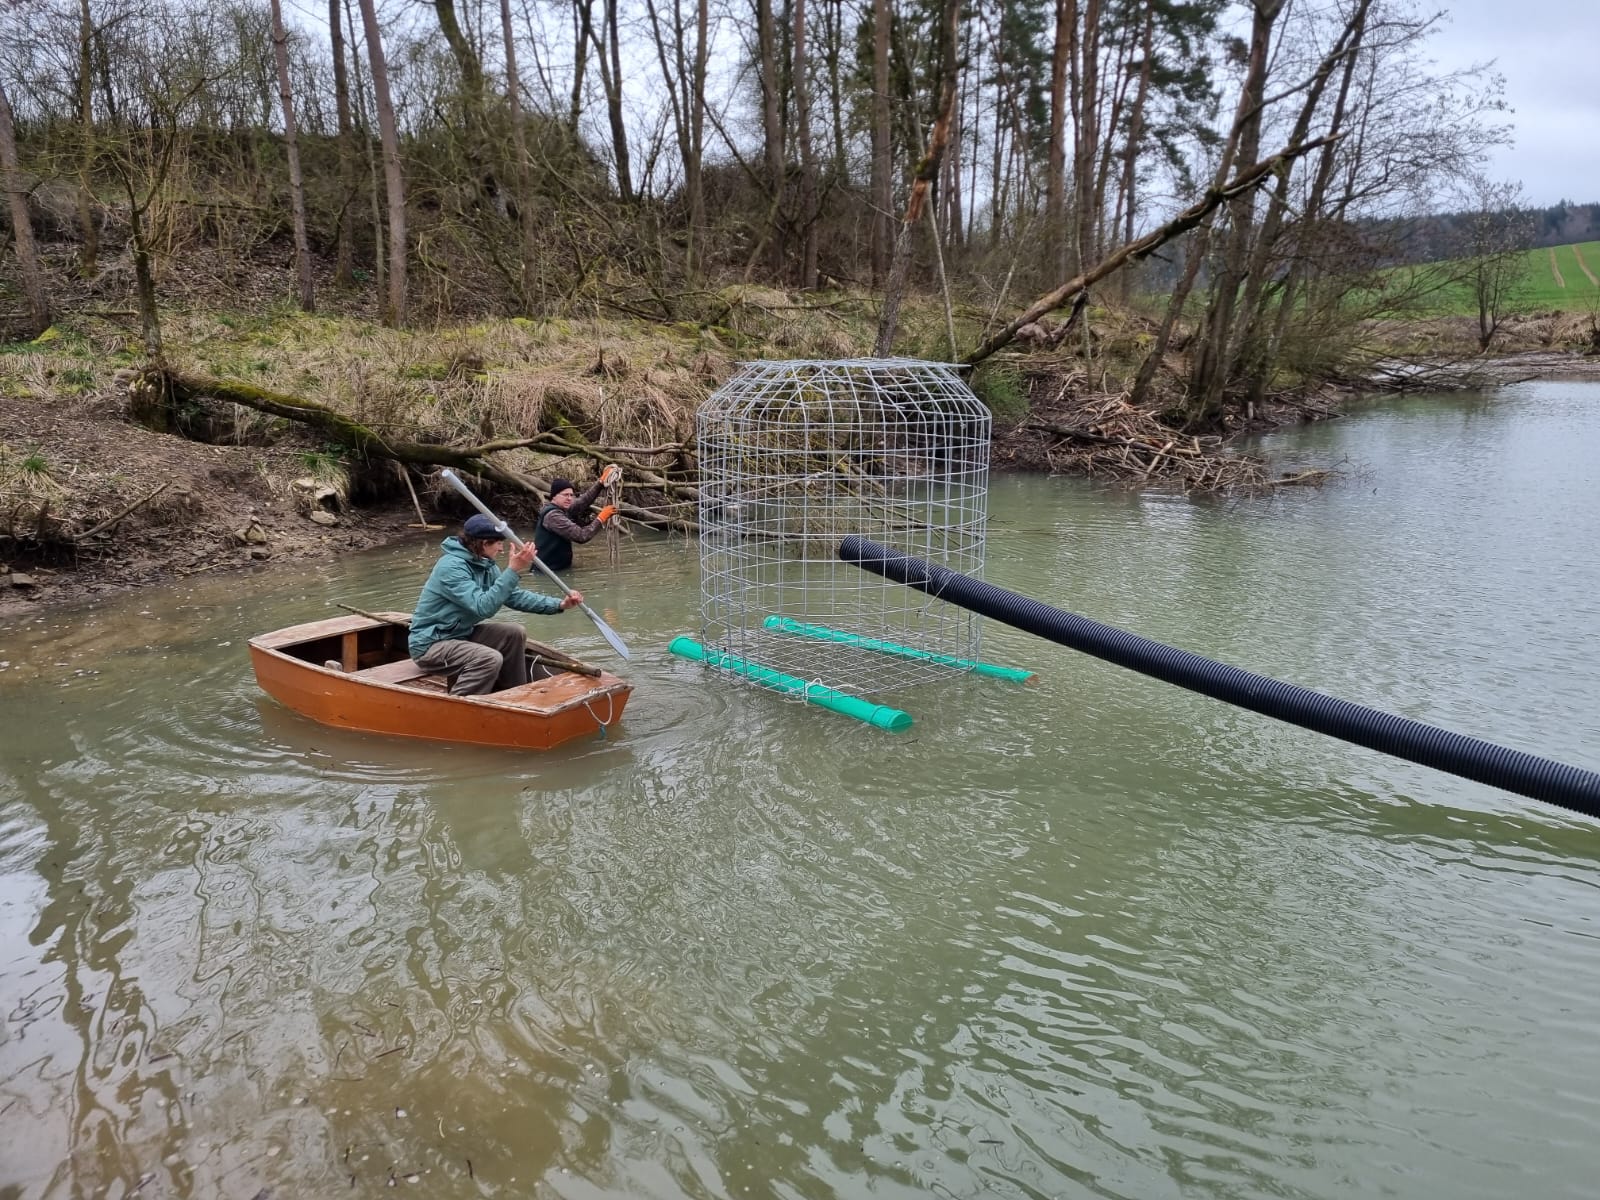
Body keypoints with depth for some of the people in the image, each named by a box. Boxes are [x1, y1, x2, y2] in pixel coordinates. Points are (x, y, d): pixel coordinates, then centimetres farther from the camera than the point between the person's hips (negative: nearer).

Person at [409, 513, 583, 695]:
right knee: (490, 659, -28)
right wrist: (513, 570, -37)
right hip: (430, 645, -9)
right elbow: (483, 607, -34)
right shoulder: (451, 566, -25)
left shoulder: (485, 565, 3)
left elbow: (516, 595, 5)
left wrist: (559, 604, -6)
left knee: (515, 634, 1)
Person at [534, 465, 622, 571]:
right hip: (548, 572, -9)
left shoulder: (561, 509, 6)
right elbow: (581, 536, -27)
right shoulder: (553, 515, -22)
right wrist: (601, 518, -19)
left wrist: (601, 482, -3)